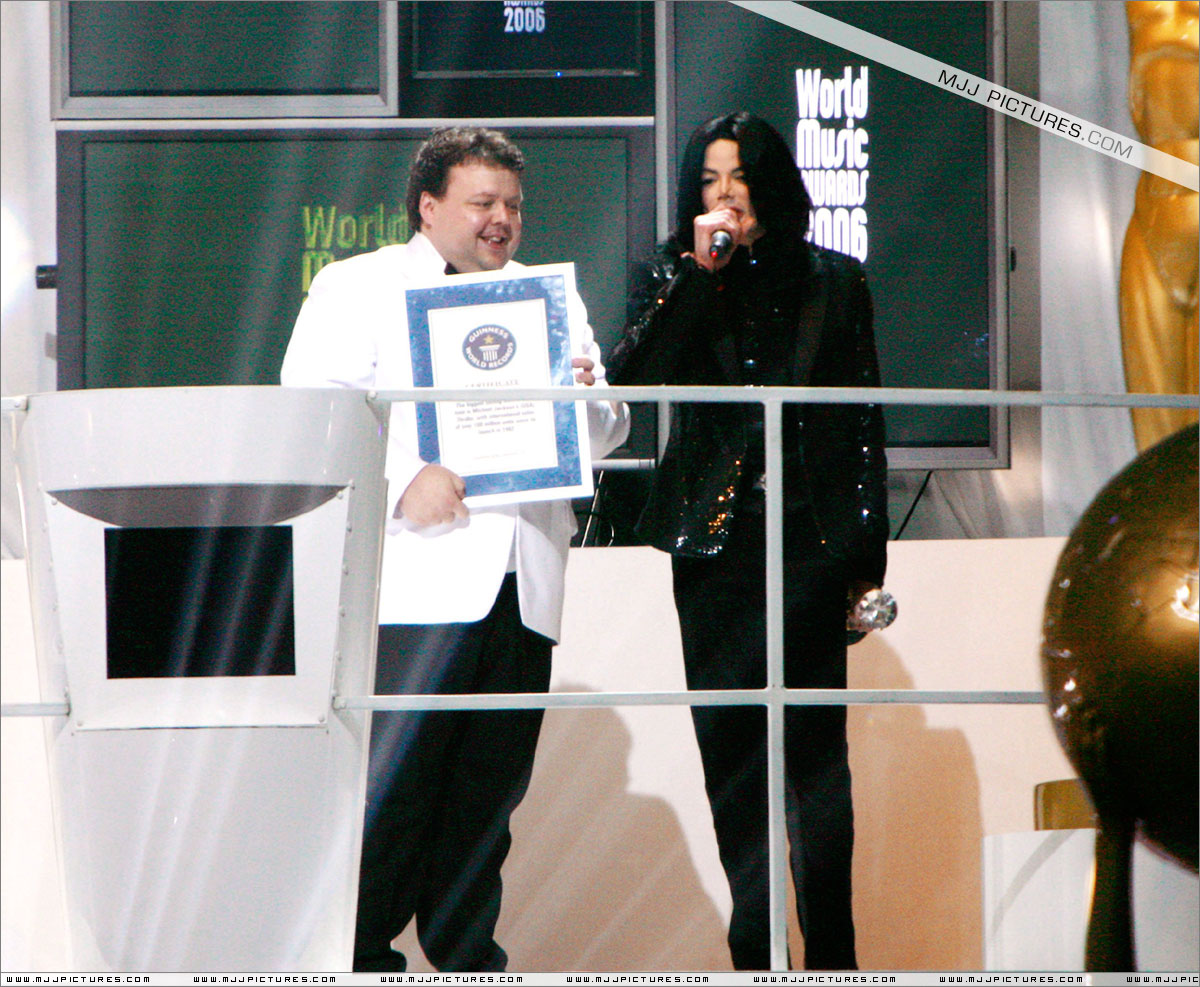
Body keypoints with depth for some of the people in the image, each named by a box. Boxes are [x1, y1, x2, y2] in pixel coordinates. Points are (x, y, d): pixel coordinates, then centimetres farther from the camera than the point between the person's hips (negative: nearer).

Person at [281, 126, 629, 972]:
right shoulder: (358, 289, 8)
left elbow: (606, 433, 21)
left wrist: (585, 397, -3)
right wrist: (401, 483, -17)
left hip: (522, 582, 5)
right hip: (417, 577, -5)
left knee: (491, 785, 5)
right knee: (394, 777, -12)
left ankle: (466, 955, 12)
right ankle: (360, 956, -5)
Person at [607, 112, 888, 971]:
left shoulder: (833, 282, 9)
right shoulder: (673, 280, 10)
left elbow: (864, 420, 9)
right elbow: (628, 380, -7)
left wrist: (867, 552, 5)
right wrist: (697, 273, -11)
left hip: (812, 537, -1)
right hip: (715, 541, 1)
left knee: (816, 740, -3)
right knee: (729, 741, 1)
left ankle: (830, 948, 2)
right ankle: (753, 942, 8)